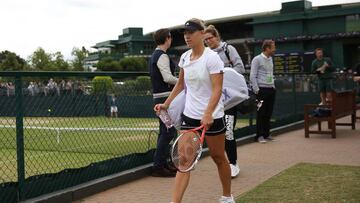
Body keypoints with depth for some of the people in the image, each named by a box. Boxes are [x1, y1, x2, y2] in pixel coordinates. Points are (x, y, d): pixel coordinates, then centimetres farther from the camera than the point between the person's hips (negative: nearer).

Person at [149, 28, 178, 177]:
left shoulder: (154, 56, 17)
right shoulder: (162, 56, -14)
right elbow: (168, 78, -23)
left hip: (159, 97, 11)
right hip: (165, 97, -11)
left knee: (164, 131, 16)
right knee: (168, 131, -8)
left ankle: (162, 163, 24)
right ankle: (158, 166, -6)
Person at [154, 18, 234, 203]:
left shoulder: (212, 57, -13)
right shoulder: (184, 57, 6)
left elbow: (217, 89, -20)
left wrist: (208, 114, -32)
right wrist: (166, 104, 14)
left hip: (212, 117, -5)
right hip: (189, 116, 5)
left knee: (218, 158, 12)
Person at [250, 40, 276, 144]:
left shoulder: (270, 59, 14)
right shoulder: (257, 59, -9)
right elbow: (252, 76, -12)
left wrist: (273, 85, 13)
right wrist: (256, 90, -15)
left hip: (271, 89, 7)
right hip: (262, 89, -7)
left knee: (268, 113, 11)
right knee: (261, 113, -3)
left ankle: (266, 134, 20)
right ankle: (260, 135, 3)